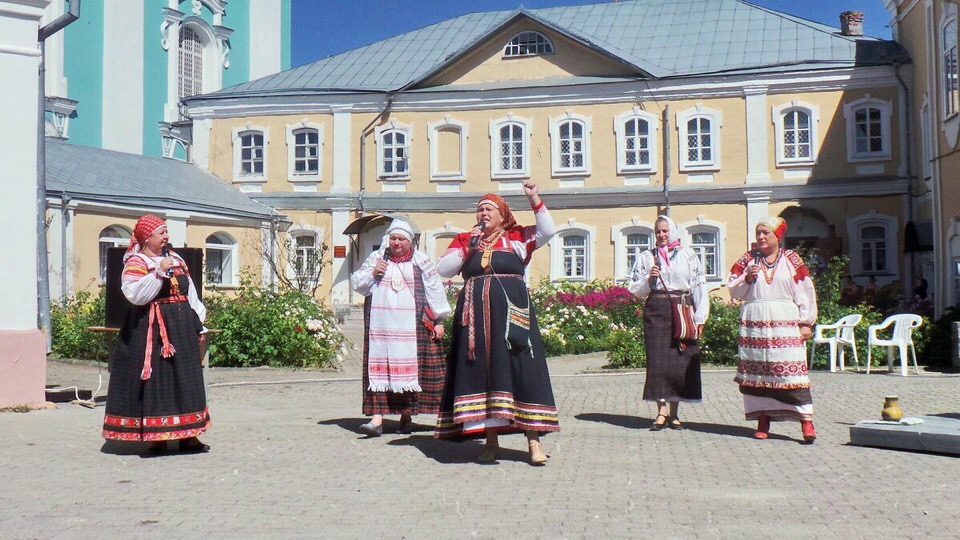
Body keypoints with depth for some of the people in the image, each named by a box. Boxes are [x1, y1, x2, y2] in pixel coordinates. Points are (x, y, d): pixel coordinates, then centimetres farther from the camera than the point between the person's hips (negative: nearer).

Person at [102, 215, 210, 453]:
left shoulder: (176, 259, 17)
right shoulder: (136, 262, -4)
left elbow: (190, 293, 20)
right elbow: (135, 294, -20)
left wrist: (198, 324, 16)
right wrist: (159, 272, -23)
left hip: (181, 326, 7)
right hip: (151, 329, -7)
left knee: (186, 378, 6)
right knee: (156, 378, -5)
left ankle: (187, 435, 12)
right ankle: (156, 436, 2)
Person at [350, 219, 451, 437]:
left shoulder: (421, 260, 8)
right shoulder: (376, 258, 13)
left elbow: (435, 290, 7)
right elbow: (357, 283, 14)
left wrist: (439, 320, 3)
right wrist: (372, 274, -5)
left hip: (411, 326, -1)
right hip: (381, 325, 1)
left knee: (409, 367, -1)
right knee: (380, 367, -6)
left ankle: (406, 415, 10)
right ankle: (377, 418, -10)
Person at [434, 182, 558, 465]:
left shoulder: (517, 237, 13)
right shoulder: (464, 239, 17)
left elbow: (548, 231, 1)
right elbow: (443, 269, 7)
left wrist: (534, 200, -1)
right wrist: (467, 248, -2)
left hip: (511, 311, -2)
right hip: (476, 313, 2)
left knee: (521, 369, -6)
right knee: (481, 371, -1)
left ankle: (533, 438, -4)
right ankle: (491, 438, 4)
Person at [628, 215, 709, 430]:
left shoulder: (688, 256, 10)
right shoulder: (646, 257, 12)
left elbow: (700, 287, 7)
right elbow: (635, 290, 11)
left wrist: (700, 317, -1)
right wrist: (649, 279, -9)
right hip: (656, 310, 0)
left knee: (681, 360, -1)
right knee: (658, 360, -6)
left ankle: (674, 413, 7)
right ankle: (662, 411, -2)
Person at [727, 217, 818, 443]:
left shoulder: (791, 260, 7)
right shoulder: (748, 260, 10)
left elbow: (805, 292, 5)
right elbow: (734, 291, 9)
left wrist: (806, 322, 0)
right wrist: (747, 278, -10)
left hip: (786, 324, -2)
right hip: (755, 323, 2)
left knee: (792, 370, -10)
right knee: (758, 371, 1)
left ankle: (806, 421, -12)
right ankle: (763, 420, 7)